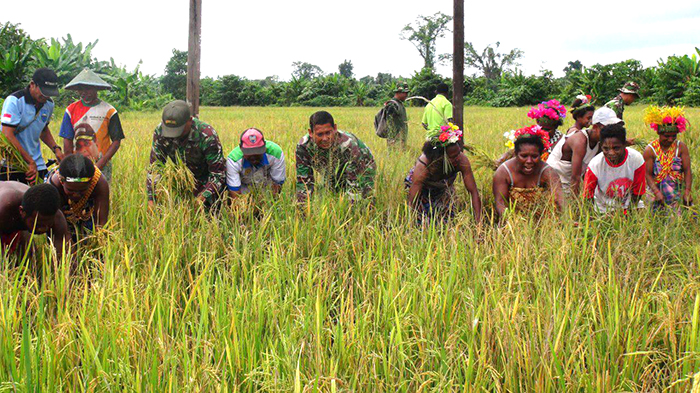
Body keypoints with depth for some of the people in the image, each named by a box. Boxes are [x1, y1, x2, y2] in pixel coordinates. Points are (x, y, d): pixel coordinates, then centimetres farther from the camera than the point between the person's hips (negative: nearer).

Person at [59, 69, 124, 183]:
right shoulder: (71, 110, 5)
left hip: (102, 167, -2)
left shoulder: (108, 111, -1)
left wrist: (100, 165, -12)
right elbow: (67, 141, 5)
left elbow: (116, 141, -3)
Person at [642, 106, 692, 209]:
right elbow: (648, 174, -5)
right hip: (657, 188, -2)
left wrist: (687, 191, -14)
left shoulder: (681, 147, 7)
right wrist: (657, 193, -21)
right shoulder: (650, 150, 1)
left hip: (679, 188, 2)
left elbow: (687, 170, 1)